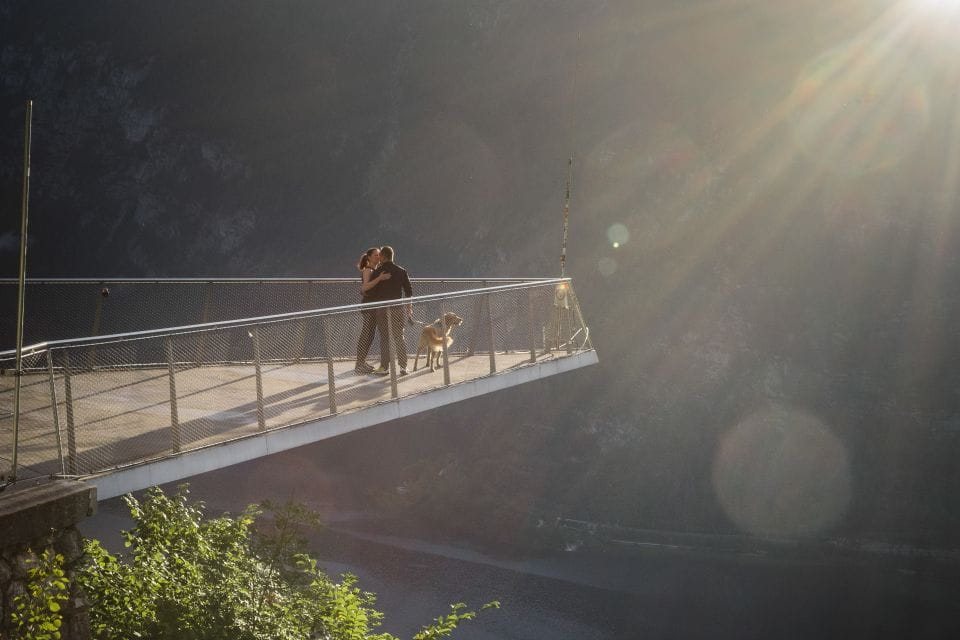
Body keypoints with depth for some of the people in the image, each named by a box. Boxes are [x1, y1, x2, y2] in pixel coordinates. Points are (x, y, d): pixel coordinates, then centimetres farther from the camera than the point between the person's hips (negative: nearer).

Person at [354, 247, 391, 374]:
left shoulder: (376, 270, 16)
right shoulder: (368, 270, -12)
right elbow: (365, 287, -29)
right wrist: (379, 278, -36)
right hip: (367, 304, -9)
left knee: (370, 335, 12)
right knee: (365, 334, -9)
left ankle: (362, 363, 18)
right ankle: (359, 365, -7)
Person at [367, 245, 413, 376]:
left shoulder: (377, 272, -5)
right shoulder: (401, 271, 4)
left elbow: (372, 292, -4)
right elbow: (409, 291, 5)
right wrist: (409, 308, 11)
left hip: (382, 309, -3)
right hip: (397, 308, 3)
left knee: (384, 338, 3)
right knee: (399, 337, 8)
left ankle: (385, 367, 3)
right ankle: (403, 366, 6)